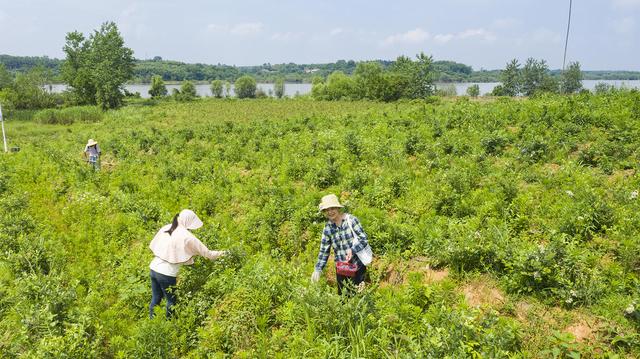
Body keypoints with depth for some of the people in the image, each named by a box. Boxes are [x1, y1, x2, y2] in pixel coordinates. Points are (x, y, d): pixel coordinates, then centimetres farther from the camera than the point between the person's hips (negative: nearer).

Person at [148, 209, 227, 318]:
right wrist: (222, 253, 4)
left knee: (156, 299, 21)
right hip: (167, 273, -6)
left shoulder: (166, 228, 3)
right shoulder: (186, 237, -14)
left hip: (154, 268, 6)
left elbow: (153, 246, 11)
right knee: (171, 301, 14)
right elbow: (206, 253, -8)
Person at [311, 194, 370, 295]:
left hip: (357, 265, -3)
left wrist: (352, 250, -27)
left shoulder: (351, 220, -9)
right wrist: (318, 269, -1)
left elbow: (363, 238, -11)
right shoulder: (328, 228, 1)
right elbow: (324, 251, 6)